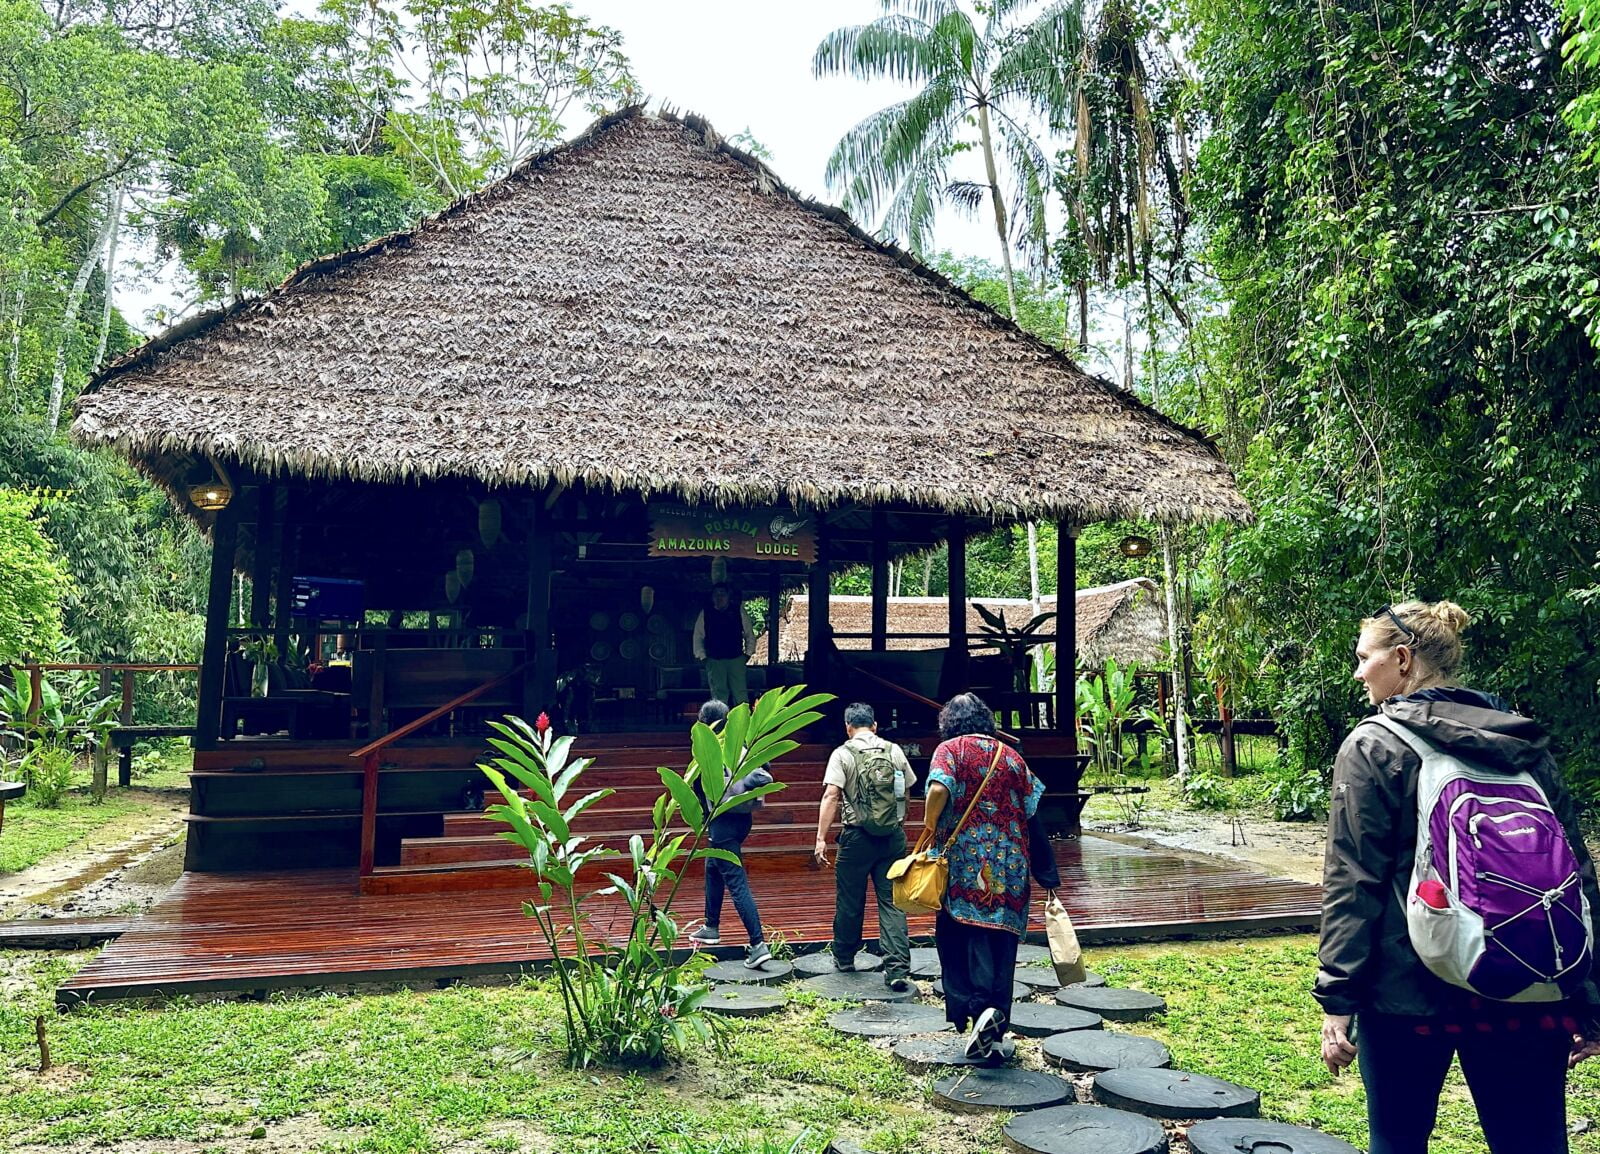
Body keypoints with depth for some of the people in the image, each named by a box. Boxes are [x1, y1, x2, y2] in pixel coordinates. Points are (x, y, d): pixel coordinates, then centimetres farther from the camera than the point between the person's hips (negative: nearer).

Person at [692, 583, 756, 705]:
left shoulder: (738, 610, 2)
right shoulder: (705, 613, 3)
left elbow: (749, 633, 8)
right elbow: (698, 637, 9)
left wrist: (748, 653, 3)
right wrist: (702, 656, 3)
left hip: (736, 659, 0)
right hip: (714, 660, 1)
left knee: (740, 692, -5)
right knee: (718, 693, 0)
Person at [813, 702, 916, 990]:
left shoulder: (843, 754, -5)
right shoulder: (894, 751, 6)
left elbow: (831, 796, -14)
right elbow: (906, 792, 14)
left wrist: (821, 838, -15)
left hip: (857, 836, -2)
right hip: (894, 836, 3)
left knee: (849, 901, 13)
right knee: (893, 902, 3)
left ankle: (844, 958, 30)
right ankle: (898, 969, -6)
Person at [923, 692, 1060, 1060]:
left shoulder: (950, 749, 0)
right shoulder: (1011, 756, 12)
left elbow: (939, 789, -20)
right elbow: (1032, 813, 8)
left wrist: (929, 828, -4)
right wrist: (1048, 875, 13)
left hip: (964, 860, -4)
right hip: (1010, 864, 4)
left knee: (957, 940, 5)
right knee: (1000, 944, 9)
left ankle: (978, 1008, -15)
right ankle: (996, 1032, 12)